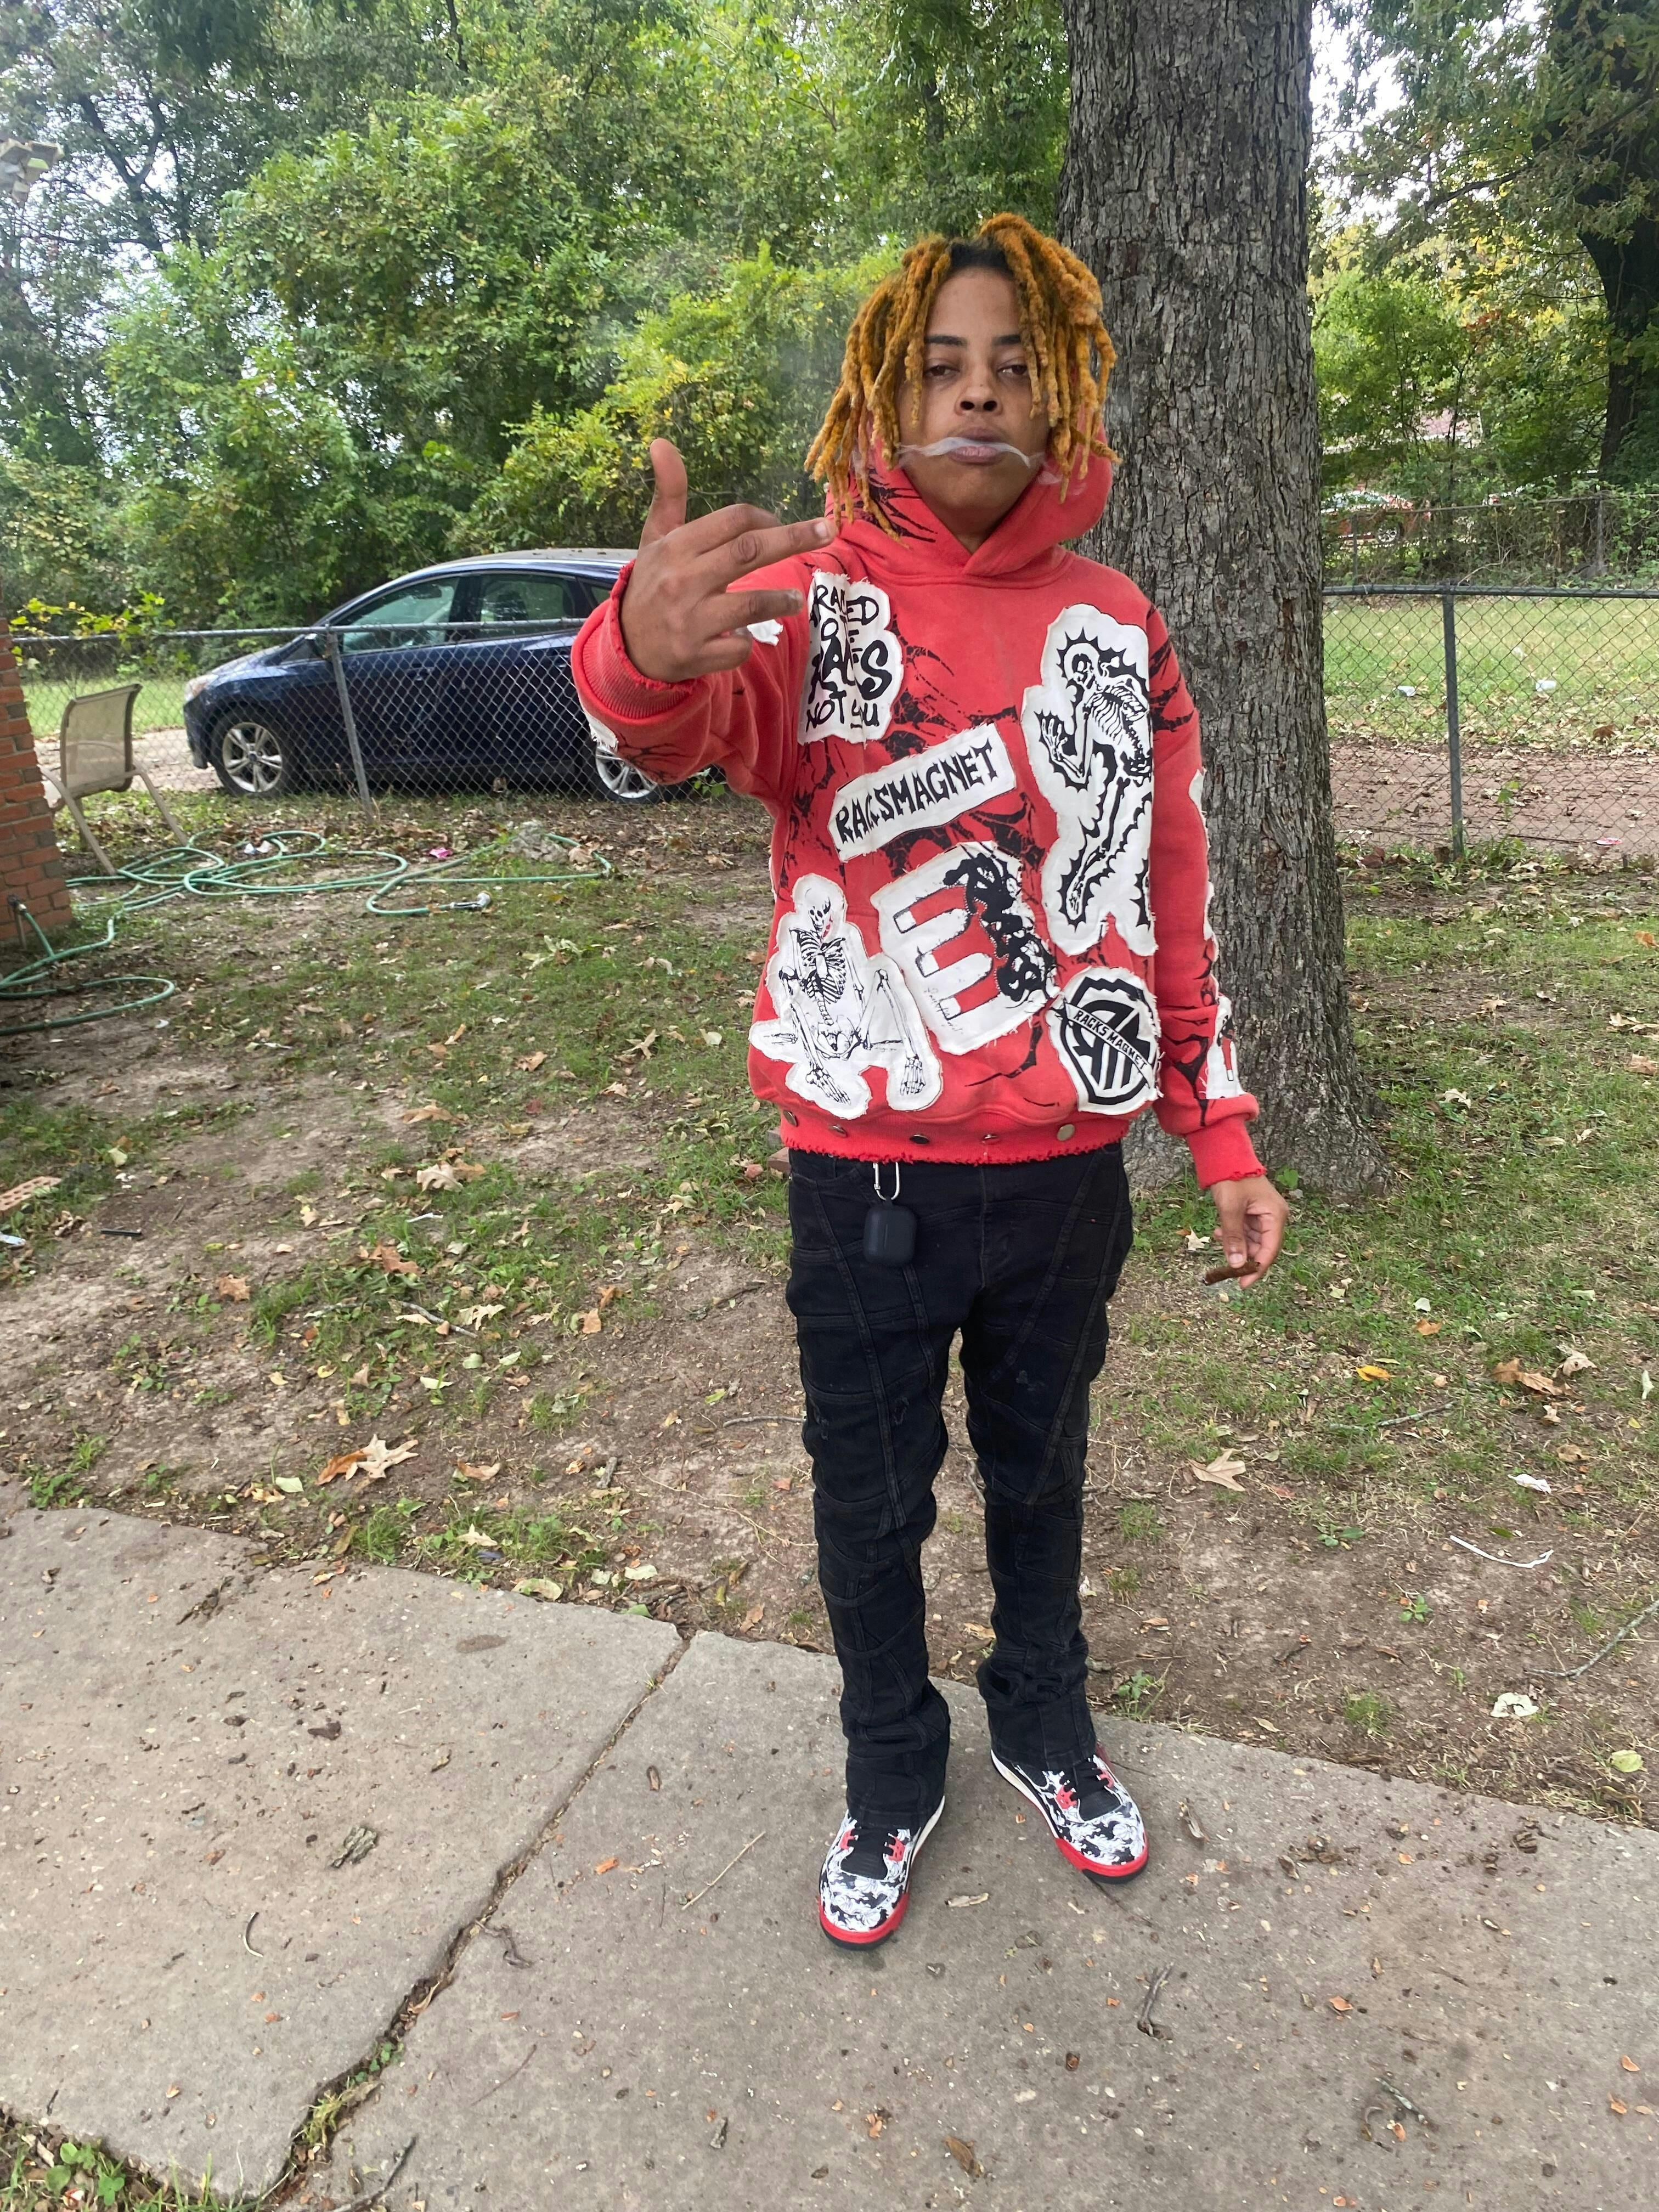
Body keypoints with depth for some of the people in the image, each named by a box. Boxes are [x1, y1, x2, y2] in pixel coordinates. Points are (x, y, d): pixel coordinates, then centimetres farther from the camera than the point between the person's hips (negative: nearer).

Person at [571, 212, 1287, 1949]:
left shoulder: (1114, 627, 4)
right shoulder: (808, 595, -6)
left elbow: (1173, 902, 7)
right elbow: (680, 723, -29)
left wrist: (1223, 1142, 7)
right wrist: (645, 649, -53)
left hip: (1066, 1167, 3)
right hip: (865, 1171, -2)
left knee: (1040, 1474, 21)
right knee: (870, 1500, 15)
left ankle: (1048, 1732, 48)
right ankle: (891, 1771, 42)